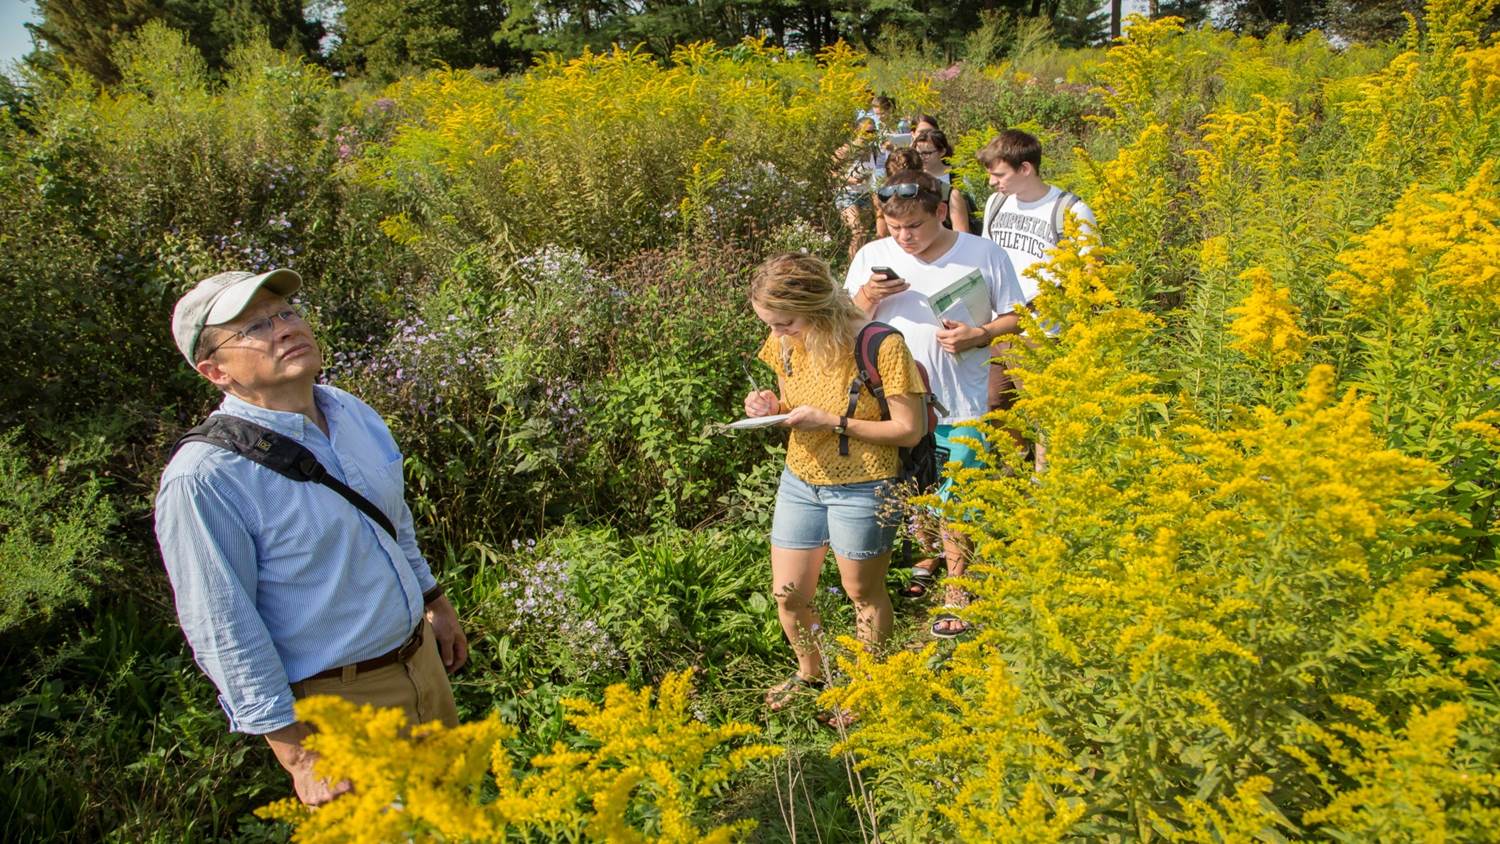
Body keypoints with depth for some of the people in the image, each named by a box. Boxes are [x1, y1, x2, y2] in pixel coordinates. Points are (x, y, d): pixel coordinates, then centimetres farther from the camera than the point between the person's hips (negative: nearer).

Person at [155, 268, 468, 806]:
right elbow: (223, 631, -22)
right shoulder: (204, 477, -25)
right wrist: (297, 753, -19)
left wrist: (435, 604, 22)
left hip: (422, 659, 7)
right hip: (336, 704, -7)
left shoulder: (351, 412, -1)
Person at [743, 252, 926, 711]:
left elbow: (909, 430, -18)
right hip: (799, 481, 6)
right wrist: (772, 407, -11)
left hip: (862, 488, -6)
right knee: (787, 595, 14)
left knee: (863, 593, 13)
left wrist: (833, 422, -25)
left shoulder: (881, 346, -23)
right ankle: (809, 673, 42)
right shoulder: (786, 344, -5)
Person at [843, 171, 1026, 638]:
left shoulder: (983, 254, -6)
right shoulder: (872, 256, 0)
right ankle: (929, 553, 46)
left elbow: (1017, 319, 1)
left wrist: (980, 335, -18)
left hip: (963, 409, -3)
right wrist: (867, 296, -17)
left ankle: (958, 589, 22)